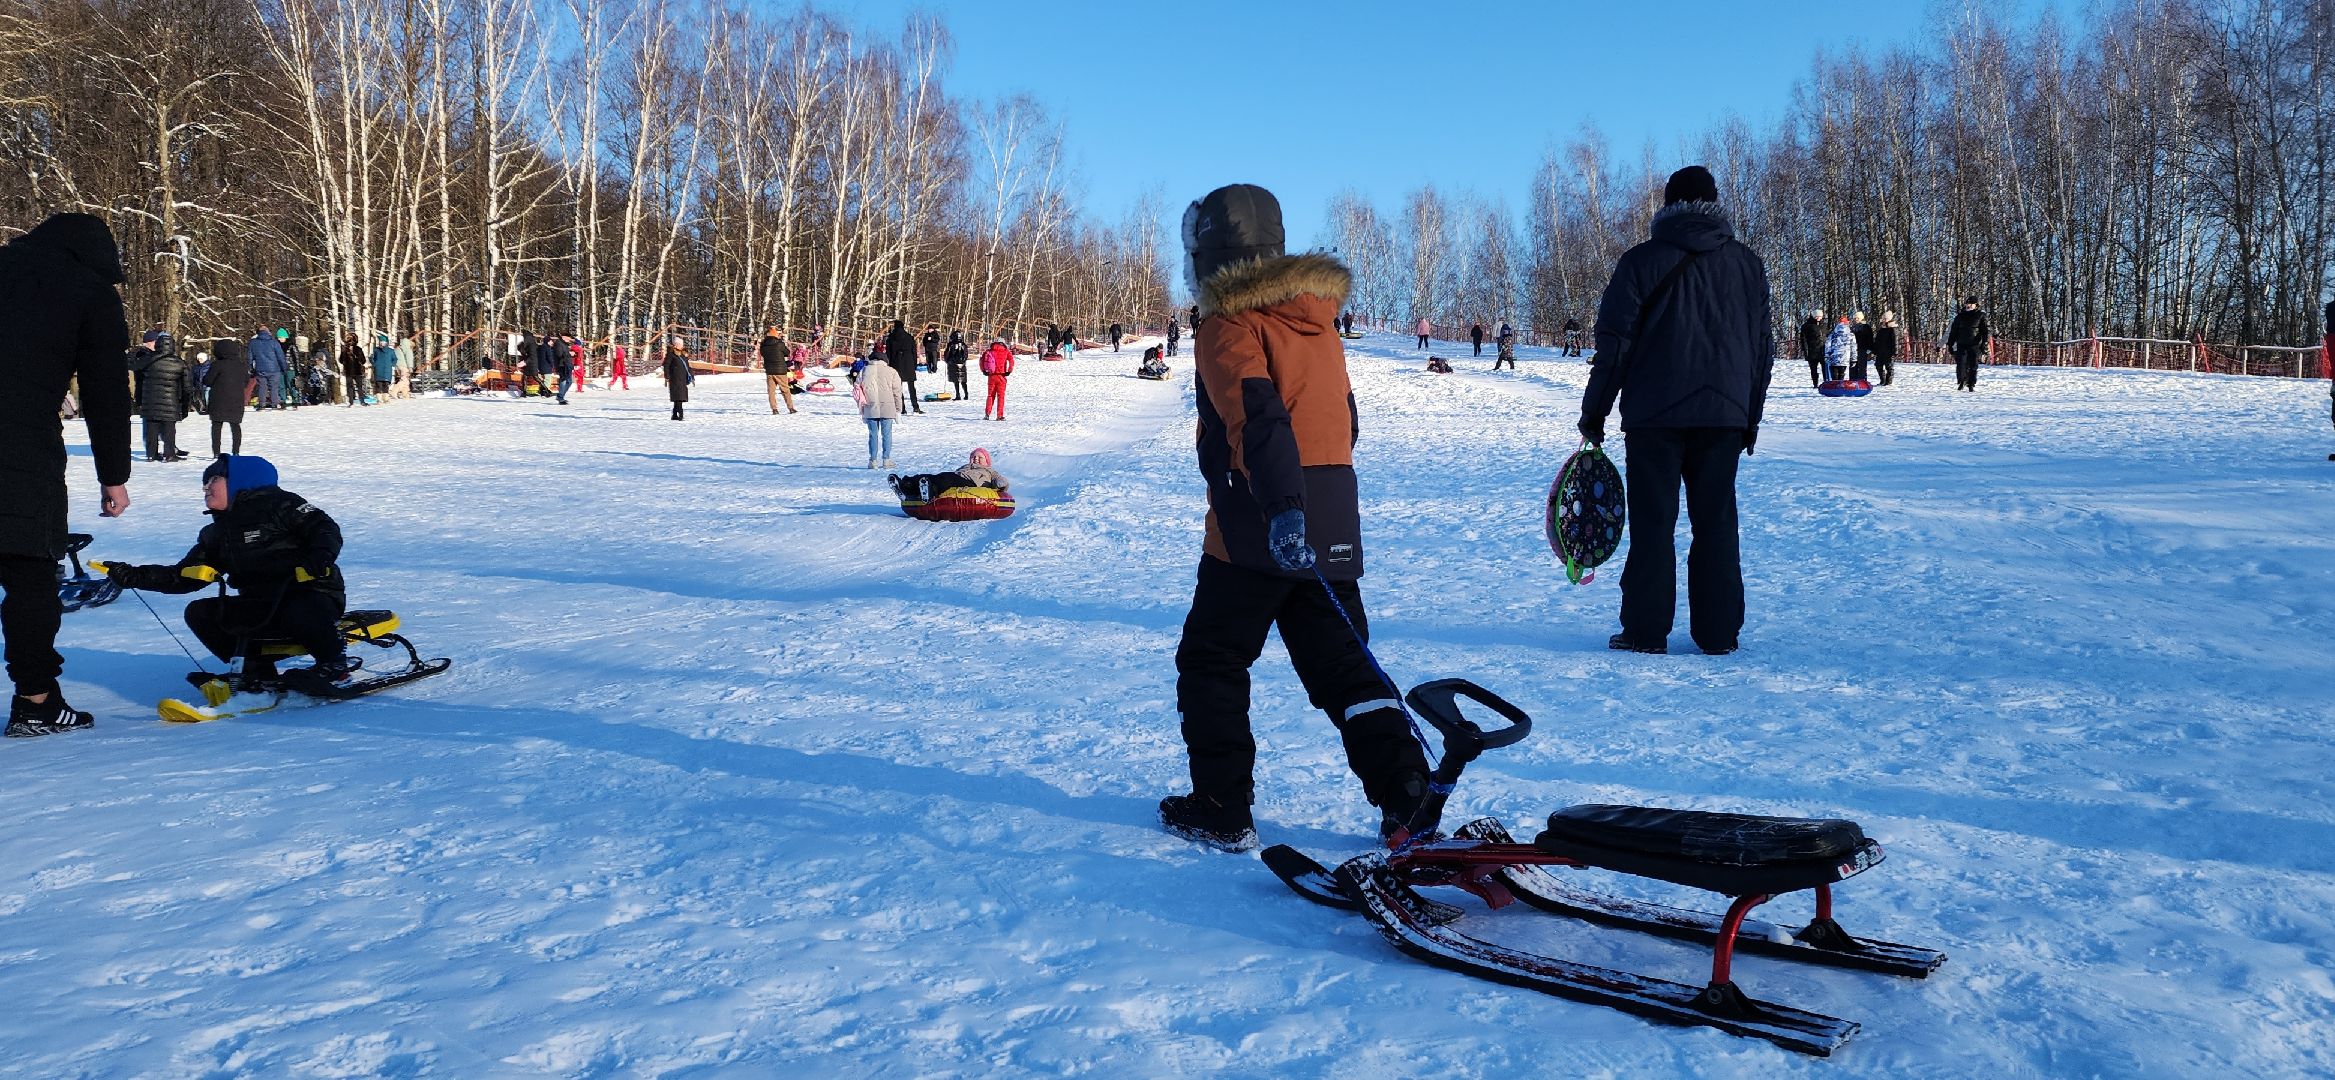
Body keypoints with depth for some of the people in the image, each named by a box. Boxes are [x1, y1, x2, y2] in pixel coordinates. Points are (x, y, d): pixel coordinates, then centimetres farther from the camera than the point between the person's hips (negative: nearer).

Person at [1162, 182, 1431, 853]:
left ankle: (1220, 810, 11)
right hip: (1335, 525, 7)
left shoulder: (1230, 327, -9)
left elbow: (1258, 418, -24)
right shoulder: (1320, 323, 15)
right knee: (1341, 664, 11)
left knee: (1212, 662, 7)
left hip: (1259, 528, -7)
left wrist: (1281, 508, -34)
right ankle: (1408, 801, 4)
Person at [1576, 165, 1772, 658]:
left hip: (1654, 415, -3)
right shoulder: (1748, 265, 9)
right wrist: (1751, 414, 20)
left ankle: (1646, 631, 2)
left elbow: (1615, 343, -5)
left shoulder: (1643, 261, -2)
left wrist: (1594, 410, 3)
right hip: (1724, 414, 3)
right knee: (1716, 523, 8)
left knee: (1652, 524, 1)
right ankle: (1718, 633, 9)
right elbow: (1762, 346, 13)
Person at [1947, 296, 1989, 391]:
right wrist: (1950, 344, 11)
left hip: (1975, 345, -2)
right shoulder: (1960, 317, 12)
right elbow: (1953, 332, 16)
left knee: (1973, 365, -1)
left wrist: (1984, 344, -7)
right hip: (1961, 345, 2)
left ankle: (1971, 384, 7)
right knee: (1961, 364, -10)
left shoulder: (1981, 316, 5)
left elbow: (1985, 331, 2)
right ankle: (1961, 382, 3)